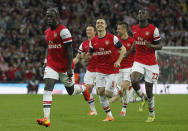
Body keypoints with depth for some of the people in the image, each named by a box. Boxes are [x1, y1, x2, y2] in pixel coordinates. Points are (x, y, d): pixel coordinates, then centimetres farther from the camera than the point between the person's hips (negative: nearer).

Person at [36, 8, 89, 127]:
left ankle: (84, 88, 47)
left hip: (64, 66, -5)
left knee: (71, 91, 10)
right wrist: (46, 62, 14)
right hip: (52, 65, 5)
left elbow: (69, 50, -16)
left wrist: (69, 68, -18)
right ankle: (46, 119, -19)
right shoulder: (47, 32, 9)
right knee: (48, 88, -13)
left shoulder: (63, 30, -15)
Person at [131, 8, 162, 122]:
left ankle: (152, 114, 22)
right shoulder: (134, 29, 6)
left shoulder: (153, 29, -9)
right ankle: (143, 98, 6)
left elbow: (160, 46, -6)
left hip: (151, 63, -3)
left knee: (149, 89, 2)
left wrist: (151, 46, -24)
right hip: (138, 61, 3)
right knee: (134, 80, -25)